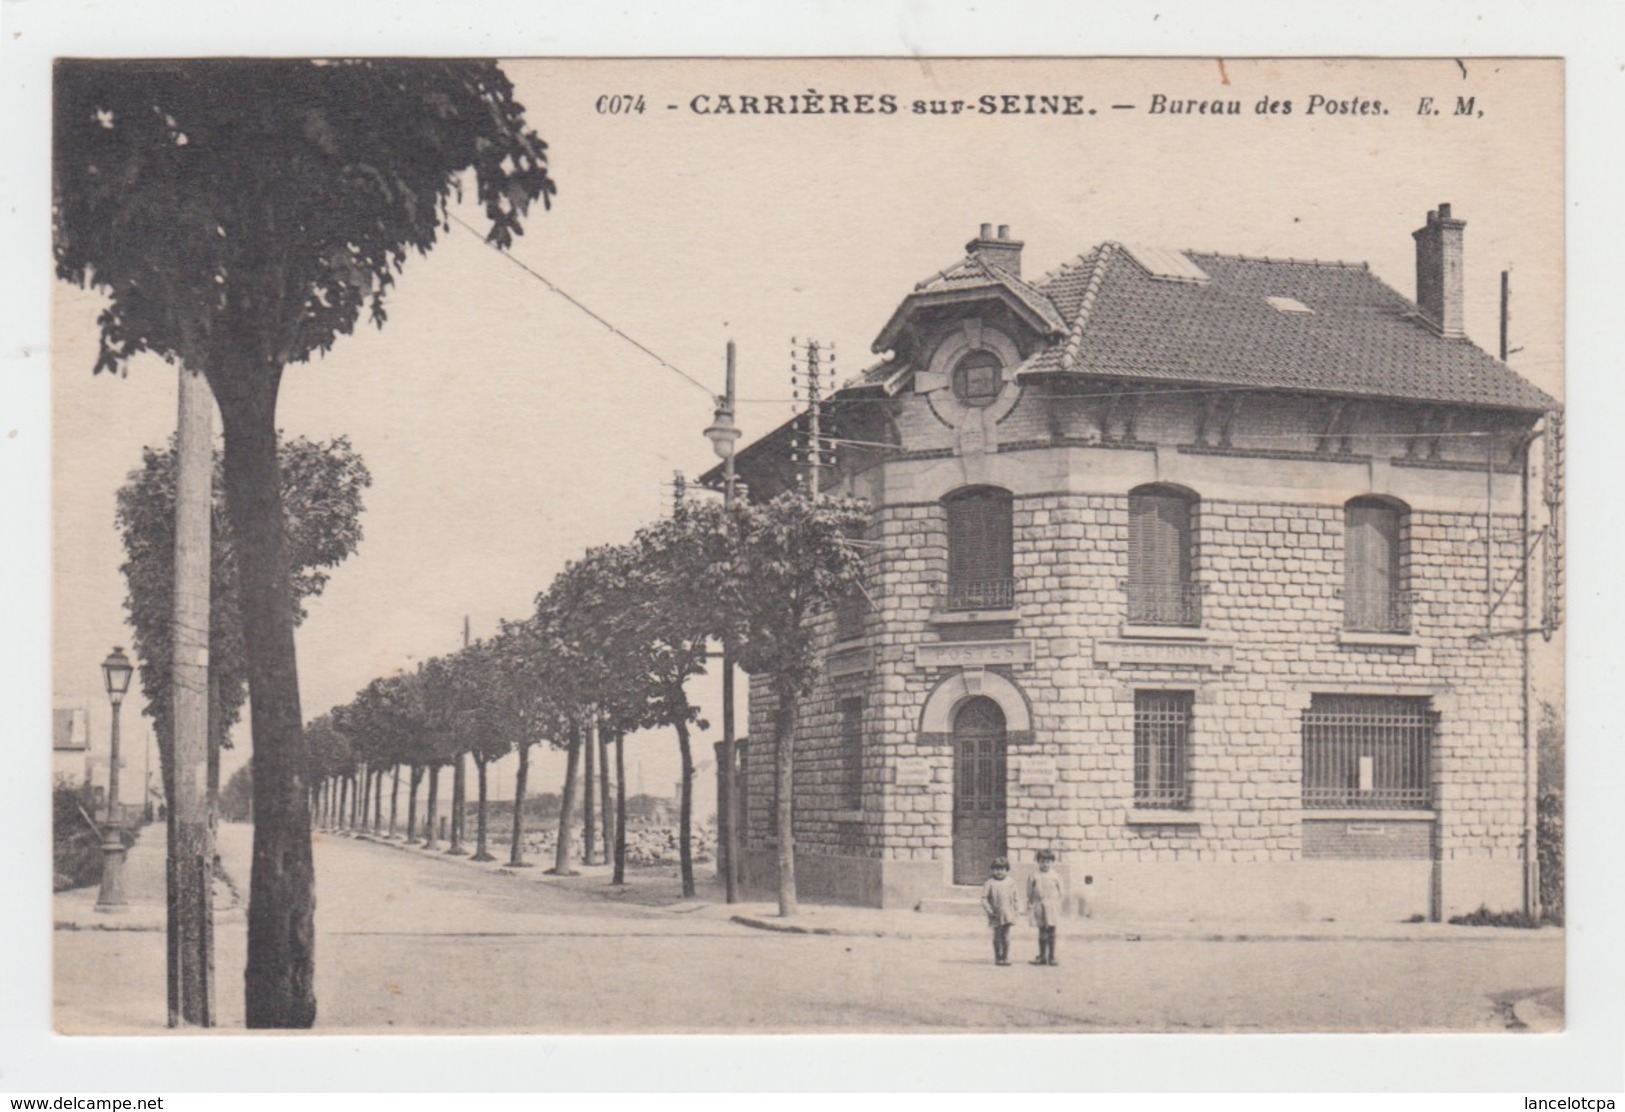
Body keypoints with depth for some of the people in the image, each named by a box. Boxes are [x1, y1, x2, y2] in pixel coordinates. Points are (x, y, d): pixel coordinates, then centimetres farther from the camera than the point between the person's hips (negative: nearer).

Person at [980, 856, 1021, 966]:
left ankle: (1005, 957, 7)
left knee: (1006, 936, 0)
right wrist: (989, 910, -10)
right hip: (996, 914, -1)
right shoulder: (990, 883, -3)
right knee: (997, 936, 5)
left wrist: (1017, 910, 2)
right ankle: (998, 958, 14)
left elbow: (1016, 897, 11)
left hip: (1008, 913, 1)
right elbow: (984, 898, -2)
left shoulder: (1010, 882, 5)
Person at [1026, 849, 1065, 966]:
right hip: (1039, 906, 0)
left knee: (1051, 932, 2)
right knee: (1042, 931, 7)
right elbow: (1030, 892, 4)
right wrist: (1030, 905, 0)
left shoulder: (1055, 876, 0)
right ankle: (1042, 956, 15)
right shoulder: (1034, 876, 0)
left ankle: (1051, 957, 7)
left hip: (1052, 907, 0)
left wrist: (1059, 902, -1)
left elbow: (1062, 890, 5)